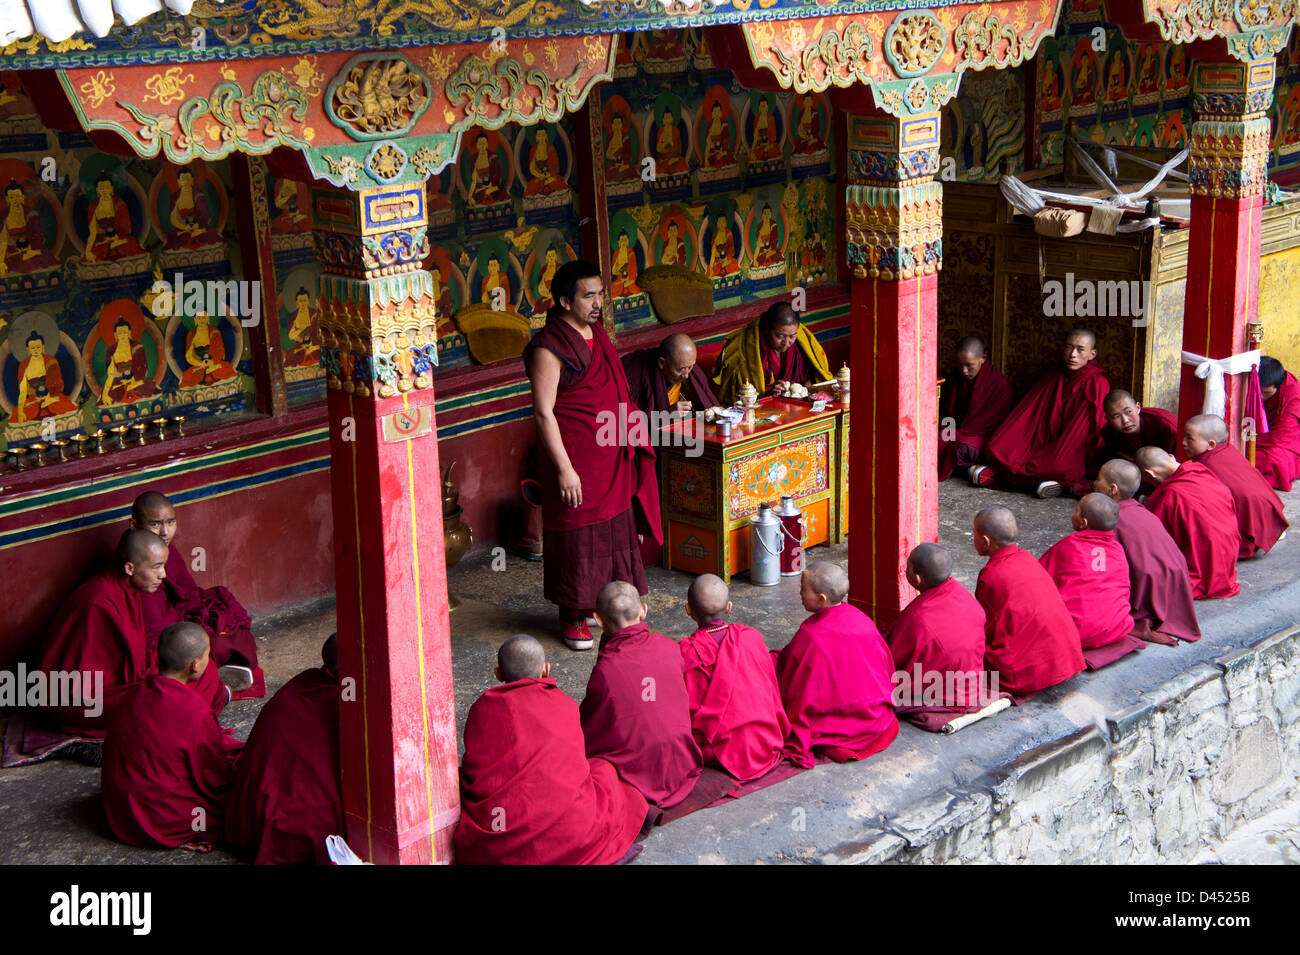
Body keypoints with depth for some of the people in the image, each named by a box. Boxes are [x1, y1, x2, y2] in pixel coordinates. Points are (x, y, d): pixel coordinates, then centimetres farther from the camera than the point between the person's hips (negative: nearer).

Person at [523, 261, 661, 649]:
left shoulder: (597, 334, 8)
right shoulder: (550, 347, -18)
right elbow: (544, 412, -19)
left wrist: (630, 441, 19)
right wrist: (564, 469, -22)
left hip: (611, 456, 8)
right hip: (576, 458, -8)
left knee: (614, 529, 14)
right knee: (578, 537, 2)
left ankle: (603, 603, 29)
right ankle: (573, 618, 16)